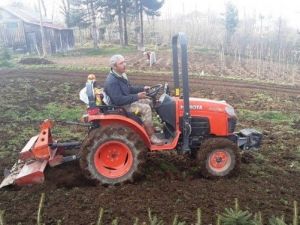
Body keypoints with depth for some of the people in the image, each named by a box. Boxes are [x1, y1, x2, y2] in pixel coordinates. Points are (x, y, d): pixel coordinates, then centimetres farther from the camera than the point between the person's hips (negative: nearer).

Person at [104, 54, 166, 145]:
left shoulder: (121, 75, 5)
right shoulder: (112, 82, -26)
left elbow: (129, 89, 18)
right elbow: (119, 100, -31)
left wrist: (142, 88, 4)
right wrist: (137, 96, -26)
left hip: (127, 100, 10)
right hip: (120, 106, -10)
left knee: (148, 102, 10)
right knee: (145, 108, -22)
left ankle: (150, 127, 16)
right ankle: (152, 137, -16)